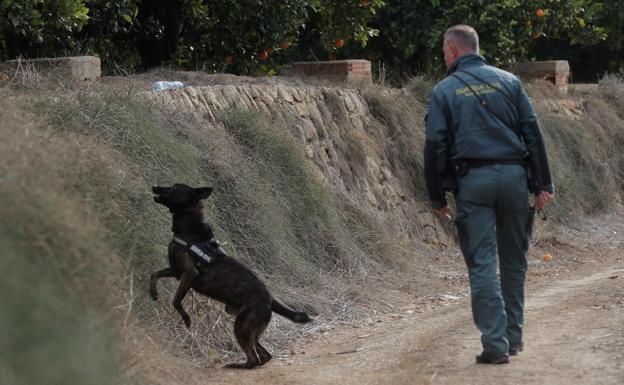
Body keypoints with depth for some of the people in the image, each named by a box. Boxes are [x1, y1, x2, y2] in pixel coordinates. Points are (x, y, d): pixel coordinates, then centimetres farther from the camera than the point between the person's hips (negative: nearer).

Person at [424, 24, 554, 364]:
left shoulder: (443, 91, 4)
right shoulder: (509, 81, 9)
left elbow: (435, 147, -1)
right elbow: (532, 134, 4)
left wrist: (437, 198, 6)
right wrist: (543, 184, 5)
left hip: (471, 181, -2)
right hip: (513, 175, 2)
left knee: (482, 264, -1)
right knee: (514, 261, 14)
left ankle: (495, 344, -6)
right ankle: (513, 338, 19)